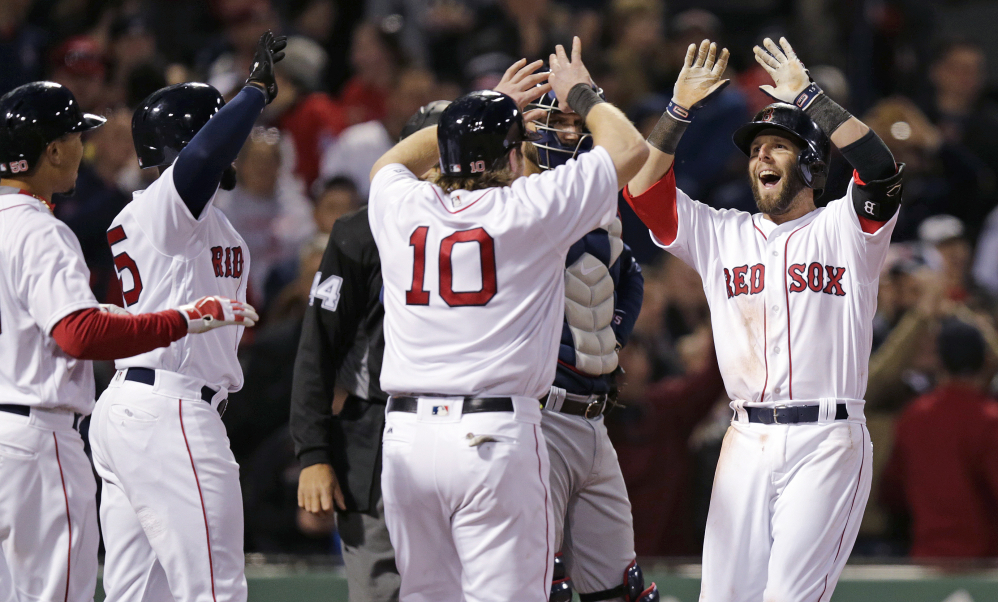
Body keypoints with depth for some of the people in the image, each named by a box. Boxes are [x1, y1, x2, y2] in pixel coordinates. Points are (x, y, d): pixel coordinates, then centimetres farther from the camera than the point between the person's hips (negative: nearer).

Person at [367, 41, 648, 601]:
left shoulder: (400, 209, 8)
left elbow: (390, 165, 35)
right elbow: (629, 147, 9)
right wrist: (580, 92, 26)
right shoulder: (531, 208, -3)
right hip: (495, 436, -4)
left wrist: (489, 108, 39)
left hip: (407, 433, 4)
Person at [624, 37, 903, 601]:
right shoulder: (721, 234, 17)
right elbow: (642, 186, 9)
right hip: (747, 442, 4)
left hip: (827, 440, -4)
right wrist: (680, 110, 0)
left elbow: (880, 166, -14)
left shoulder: (841, 228, 5)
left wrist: (806, 94, -11)